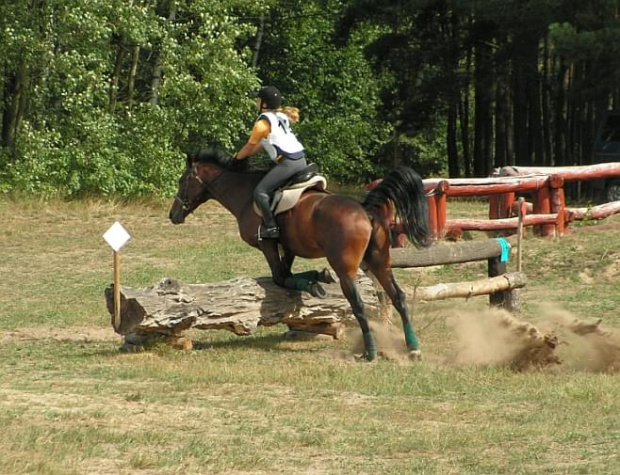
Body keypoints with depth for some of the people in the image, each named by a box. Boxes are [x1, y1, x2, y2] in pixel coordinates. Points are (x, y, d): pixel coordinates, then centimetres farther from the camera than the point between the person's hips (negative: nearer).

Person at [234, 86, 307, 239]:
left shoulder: (262, 124, -8)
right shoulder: (280, 117, 19)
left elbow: (250, 147, 2)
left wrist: (237, 157, 19)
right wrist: (245, 154, 23)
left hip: (287, 163, -10)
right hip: (301, 160, 10)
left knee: (260, 192, -14)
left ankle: (271, 227, -20)